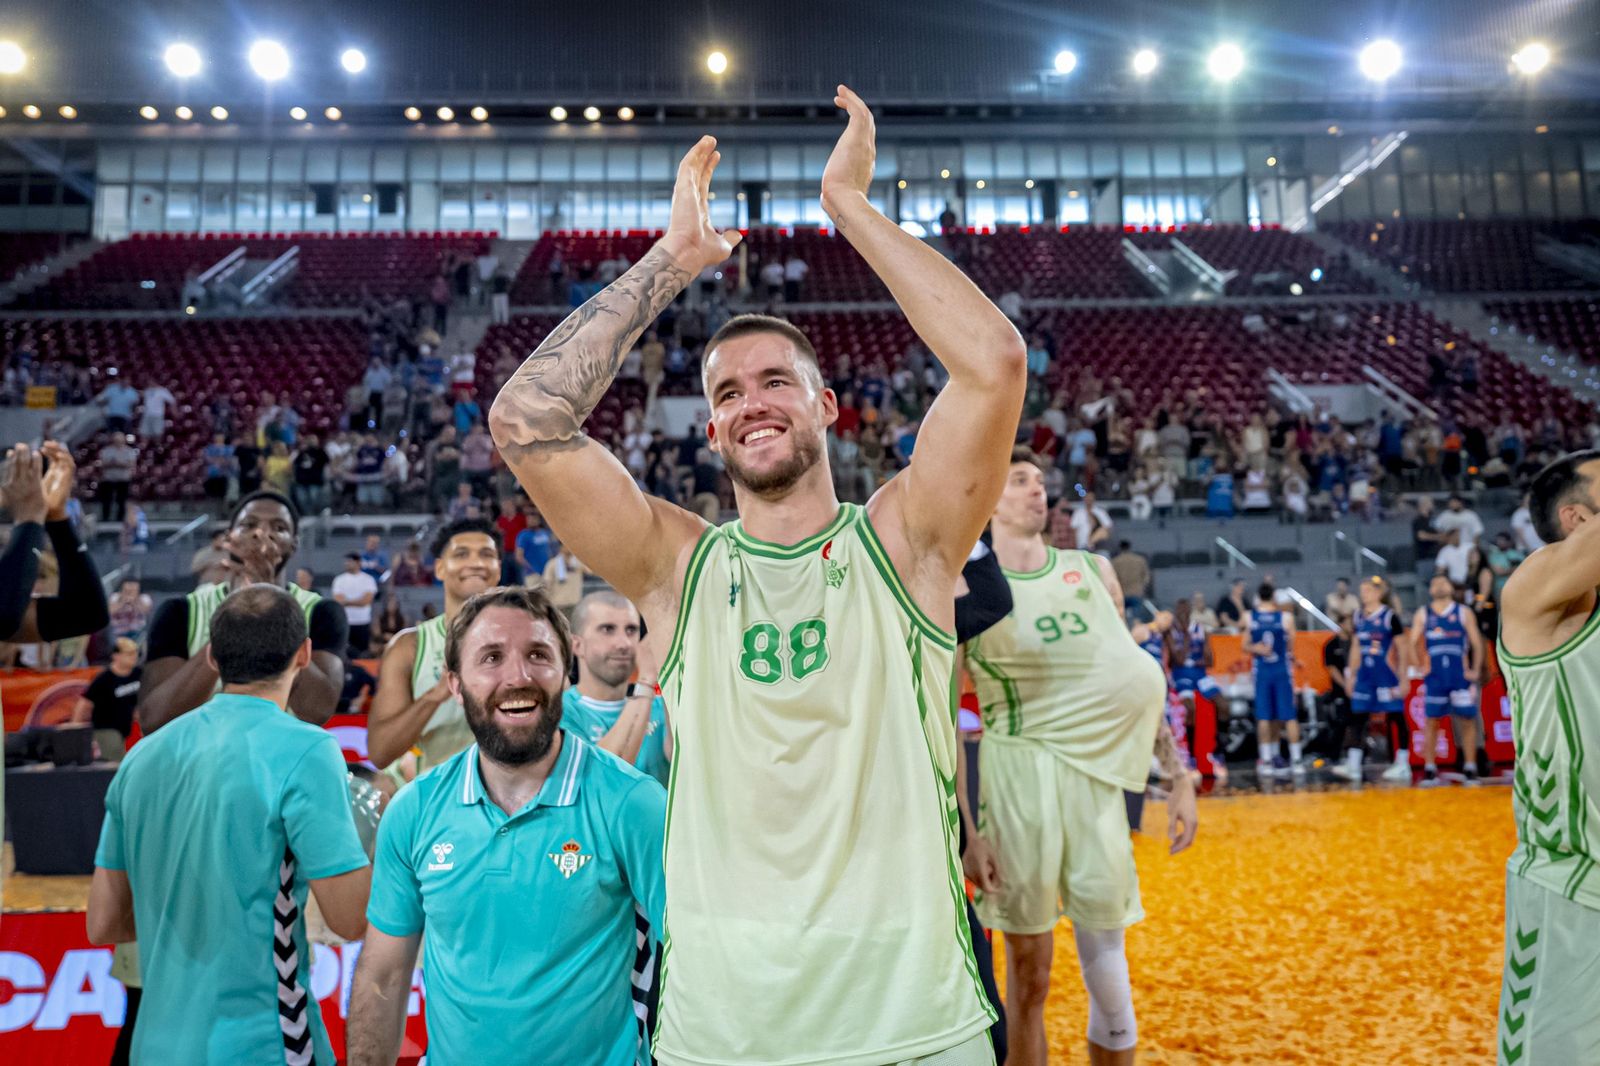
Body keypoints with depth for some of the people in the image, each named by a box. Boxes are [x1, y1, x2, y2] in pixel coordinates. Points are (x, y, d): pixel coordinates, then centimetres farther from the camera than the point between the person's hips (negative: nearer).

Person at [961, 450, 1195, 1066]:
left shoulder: (1093, 571, 11)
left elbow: (1141, 684, 16)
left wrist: (1179, 779, 11)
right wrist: (966, 832, -9)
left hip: (1099, 774, 3)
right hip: (1019, 773, -3)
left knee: (1106, 963, 8)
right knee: (1028, 974, 7)